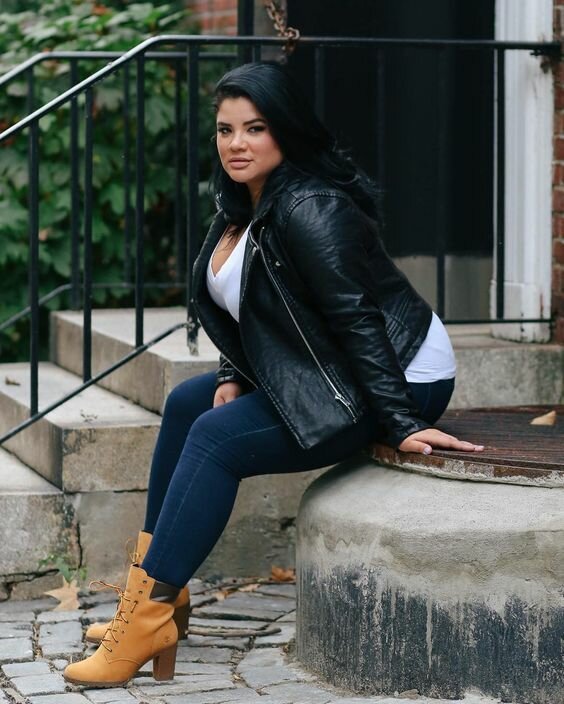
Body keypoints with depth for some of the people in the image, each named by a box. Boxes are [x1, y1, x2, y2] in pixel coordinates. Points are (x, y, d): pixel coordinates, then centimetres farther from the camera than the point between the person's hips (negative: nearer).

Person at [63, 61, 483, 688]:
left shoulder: (310, 209, -25)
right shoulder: (242, 204, 5)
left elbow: (358, 320, -28)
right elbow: (245, 310, 16)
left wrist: (400, 424, -30)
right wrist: (233, 376, 1)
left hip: (401, 379, -11)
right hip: (318, 373, 11)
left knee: (217, 439, -18)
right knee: (187, 403, 13)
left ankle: (149, 615, -13)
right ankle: (155, 586, 13)